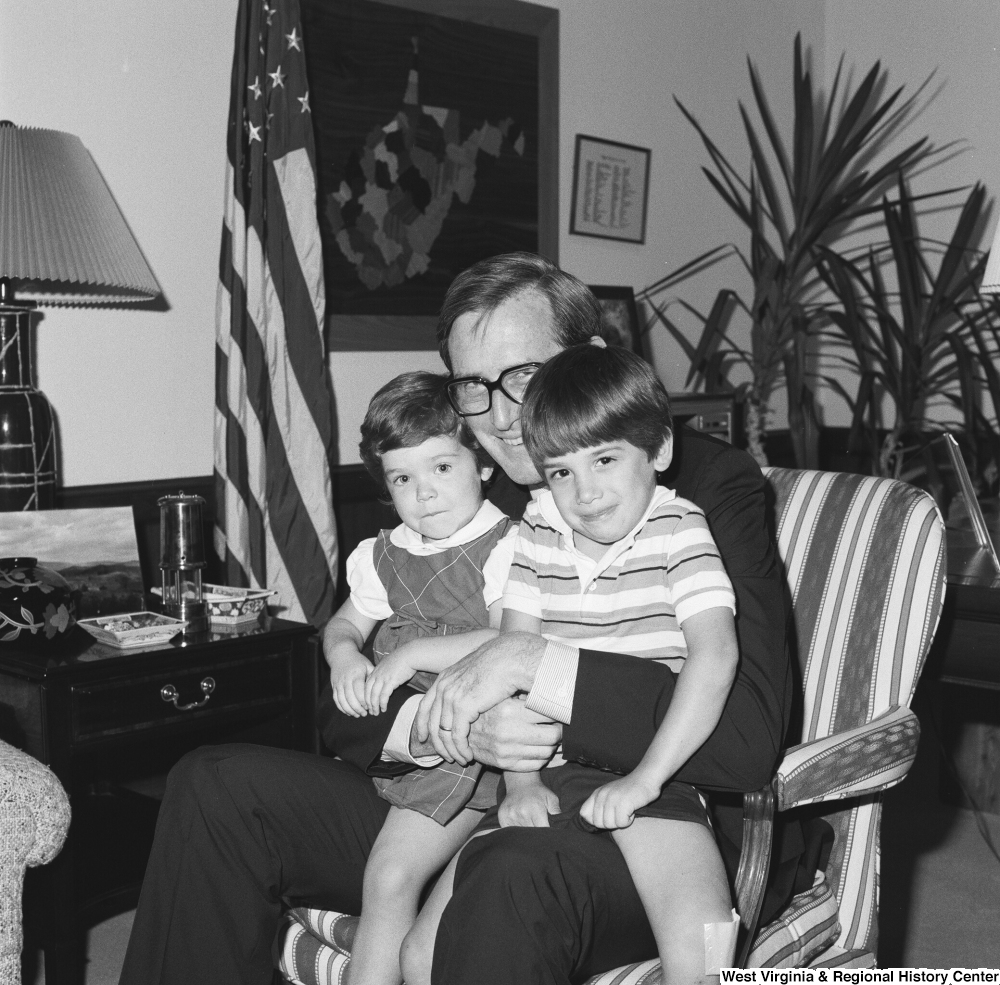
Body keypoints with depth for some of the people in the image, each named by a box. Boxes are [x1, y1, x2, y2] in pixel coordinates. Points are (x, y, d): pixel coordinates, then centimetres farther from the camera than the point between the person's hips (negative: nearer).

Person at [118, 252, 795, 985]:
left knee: (514, 874, -40)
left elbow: (749, 737, -21)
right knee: (217, 788, -4)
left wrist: (534, 661, -26)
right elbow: (345, 710, 5)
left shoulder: (713, 487, -9)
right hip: (467, 811, 6)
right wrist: (447, 727, -18)